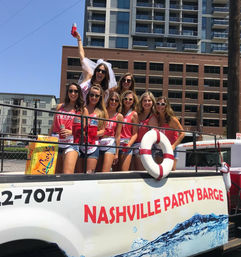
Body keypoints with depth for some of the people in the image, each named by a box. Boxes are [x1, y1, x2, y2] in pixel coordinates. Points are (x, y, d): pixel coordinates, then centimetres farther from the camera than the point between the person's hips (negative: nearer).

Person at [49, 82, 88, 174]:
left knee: (67, 174, -17)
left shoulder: (83, 110, 6)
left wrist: (71, 132, -15)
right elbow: (53, 126, 20)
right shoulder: (59, 107, 17)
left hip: (71, 143, -4)